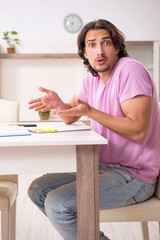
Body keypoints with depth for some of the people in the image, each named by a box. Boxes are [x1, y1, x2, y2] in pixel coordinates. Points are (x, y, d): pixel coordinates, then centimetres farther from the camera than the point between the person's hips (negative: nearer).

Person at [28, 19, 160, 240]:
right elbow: (71, 116, 19)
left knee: (57, 205, -23)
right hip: (105, 167, 9)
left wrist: (90, 112, -27)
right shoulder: (92, 78, 9)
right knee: (38, 190, 9)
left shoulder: (130, 70, -17)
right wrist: (58, 104, -3)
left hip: (134, 175, -9)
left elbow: (138, 131, -24)